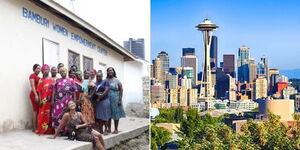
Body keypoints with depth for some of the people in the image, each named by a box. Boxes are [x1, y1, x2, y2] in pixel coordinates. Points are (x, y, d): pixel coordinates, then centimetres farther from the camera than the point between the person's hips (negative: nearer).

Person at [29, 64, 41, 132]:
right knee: (35, 110, -7)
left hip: (38, 95, 8)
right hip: (34, 95, -8)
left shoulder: (38, 77, 19)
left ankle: (37, 127, 9)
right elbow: (32, 86, -13)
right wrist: (36, 95, -21)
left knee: (38, 111, 6)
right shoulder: (32, 75, -4)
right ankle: (34, 128, -5)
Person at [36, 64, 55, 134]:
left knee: (50, 114, 2)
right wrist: (40, 100, -7)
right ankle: (42, 129, 3)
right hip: (43, 100, -1)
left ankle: (50, 129, 8)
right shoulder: (41, 80, 4)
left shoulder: (52, 80, 7)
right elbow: (39, 91, 1)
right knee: (43, 115, -1)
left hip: (50, 100, 1)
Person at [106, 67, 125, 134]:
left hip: (115, 99, -2)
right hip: (107, 99, 2)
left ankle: (116, 129, 10)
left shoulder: (116, 80, 0)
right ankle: (109, 128, 17)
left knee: (116, 114, 2)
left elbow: (121, 90, -2)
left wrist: (120, 100, -9)